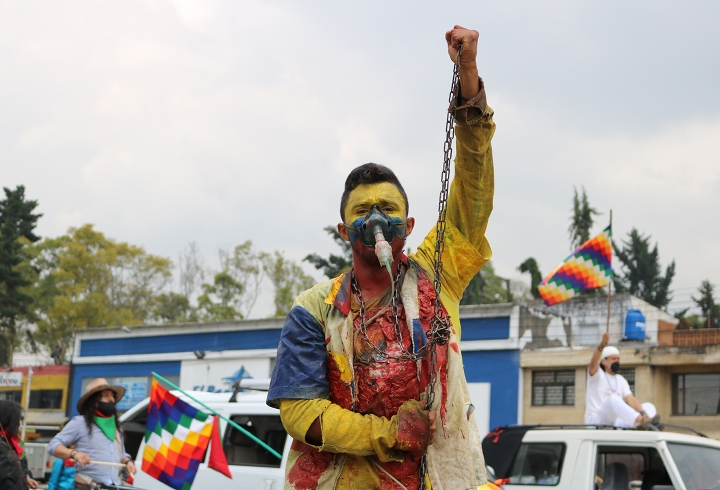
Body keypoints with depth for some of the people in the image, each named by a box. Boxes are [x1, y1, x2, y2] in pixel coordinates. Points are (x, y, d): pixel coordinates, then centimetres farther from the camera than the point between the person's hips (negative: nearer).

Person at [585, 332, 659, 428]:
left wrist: (643, 413, -17)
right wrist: (603, 343, -42)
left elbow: (630, 399, 4)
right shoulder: (597, 375, 2)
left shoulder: (621, 380, 19)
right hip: (595, 421, -6)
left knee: (649, 406, -9)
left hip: (617, 422, 6)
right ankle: (641, 421, -54)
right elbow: (594, 361, -22)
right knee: (613, 398, -35)